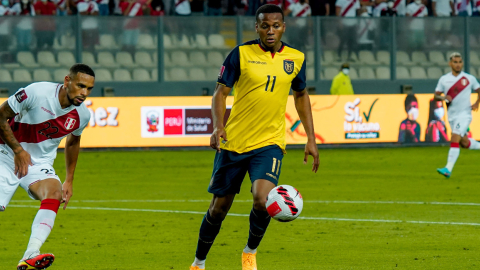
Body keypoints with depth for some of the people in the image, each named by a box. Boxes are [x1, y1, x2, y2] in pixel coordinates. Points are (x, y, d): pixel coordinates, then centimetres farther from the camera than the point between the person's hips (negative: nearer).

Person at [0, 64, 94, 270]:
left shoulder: (82, 115, -5)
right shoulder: (37, 93, -22)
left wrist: (69, 180, 18)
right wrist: (18, 150, -18)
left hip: (40, 164, 2)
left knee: (54, 194, -28)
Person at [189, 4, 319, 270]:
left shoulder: (295, 58, 4)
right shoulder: (241, 54, -5)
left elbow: (301, 96, 17)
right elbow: (220, 91, -3)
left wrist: (311, 139, 13)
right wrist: (218, 126, -20)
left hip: (270, 143, 1)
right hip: (233, 142, -1)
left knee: (262, 200, -23)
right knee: (219, 208, 7)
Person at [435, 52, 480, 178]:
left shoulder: (469, 79, -1)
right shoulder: (444, 79, 4)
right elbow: (436, 95, 7)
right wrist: (444, 98, -14)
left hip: (464, 114, -4)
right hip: (452, 116, 4)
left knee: (454, 139, -19)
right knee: (464, 143, 13)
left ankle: (448, 169, -24)